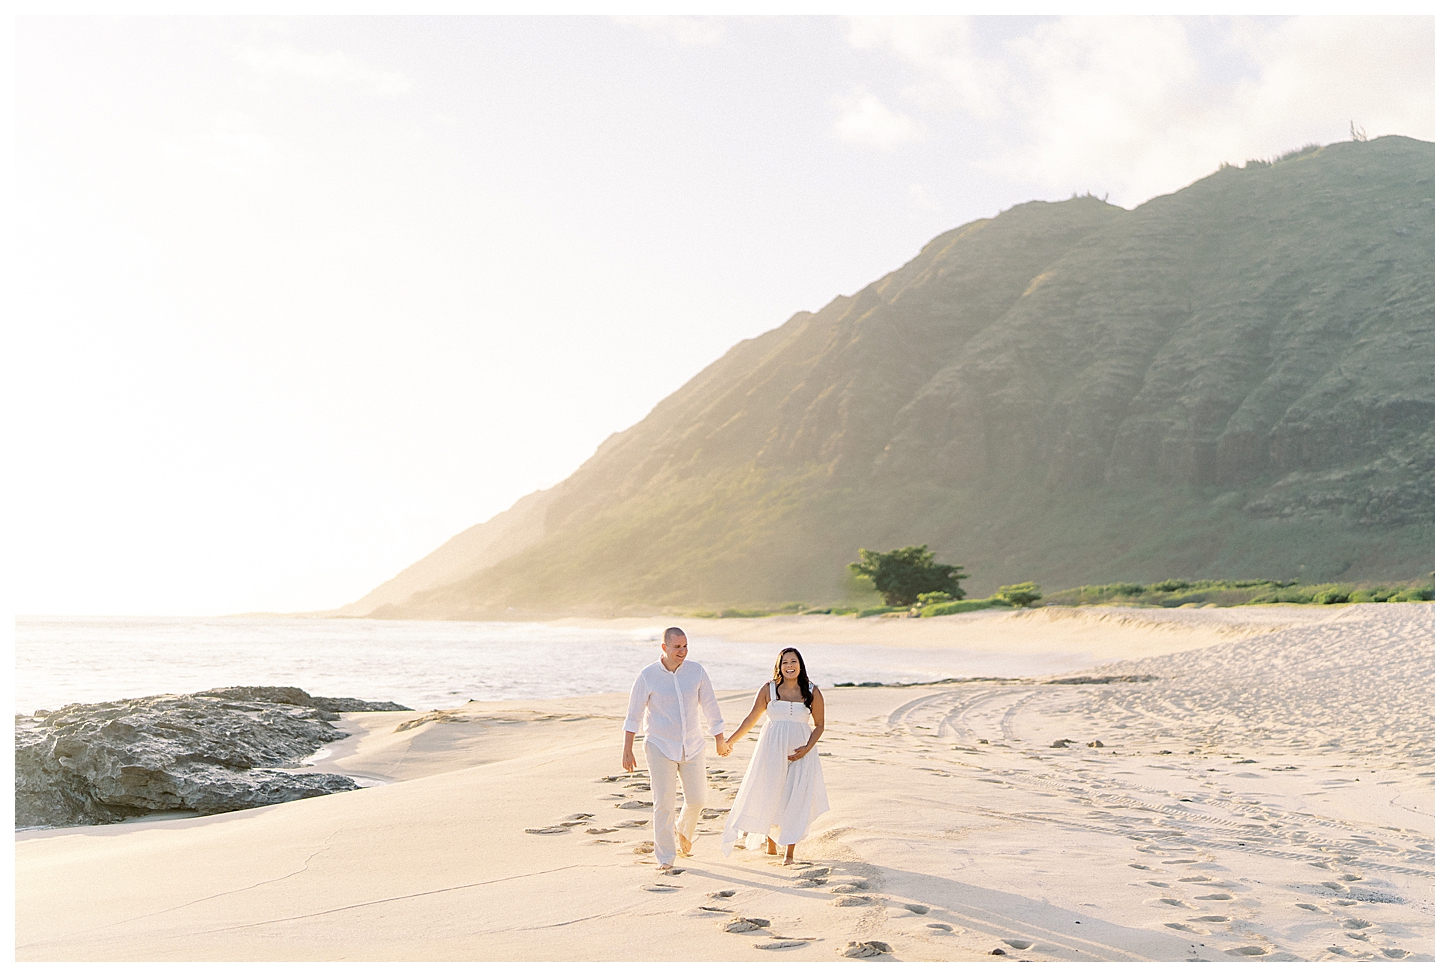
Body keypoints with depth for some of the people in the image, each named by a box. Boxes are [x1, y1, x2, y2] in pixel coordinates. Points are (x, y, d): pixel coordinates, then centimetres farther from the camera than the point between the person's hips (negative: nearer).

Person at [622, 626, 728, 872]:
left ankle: (684, 830, 39)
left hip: (693, 746, 3)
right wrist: (627, 750, -5)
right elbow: (633, 714, -4)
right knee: (664, 803, -5)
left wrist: (720, 739, 11)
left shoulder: (696, 671, -4)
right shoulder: (647, 676, -10)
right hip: (660, 748, -3)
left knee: (697, 799, 6)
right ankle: (665, 858, 7)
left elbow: (710, 706, 5)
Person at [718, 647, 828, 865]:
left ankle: (790, 853, 4)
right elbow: (751, 718, 9)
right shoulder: (769, 689, 1)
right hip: (772, 749, 1)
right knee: (768, 796, 5)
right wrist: (731, 740, 12)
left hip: (799, 752, -1)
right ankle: (770, 843, 27)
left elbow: (819, 725, 5)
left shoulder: (812, 693, 0)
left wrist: (807, 748, -10)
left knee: (796, 800, -4)